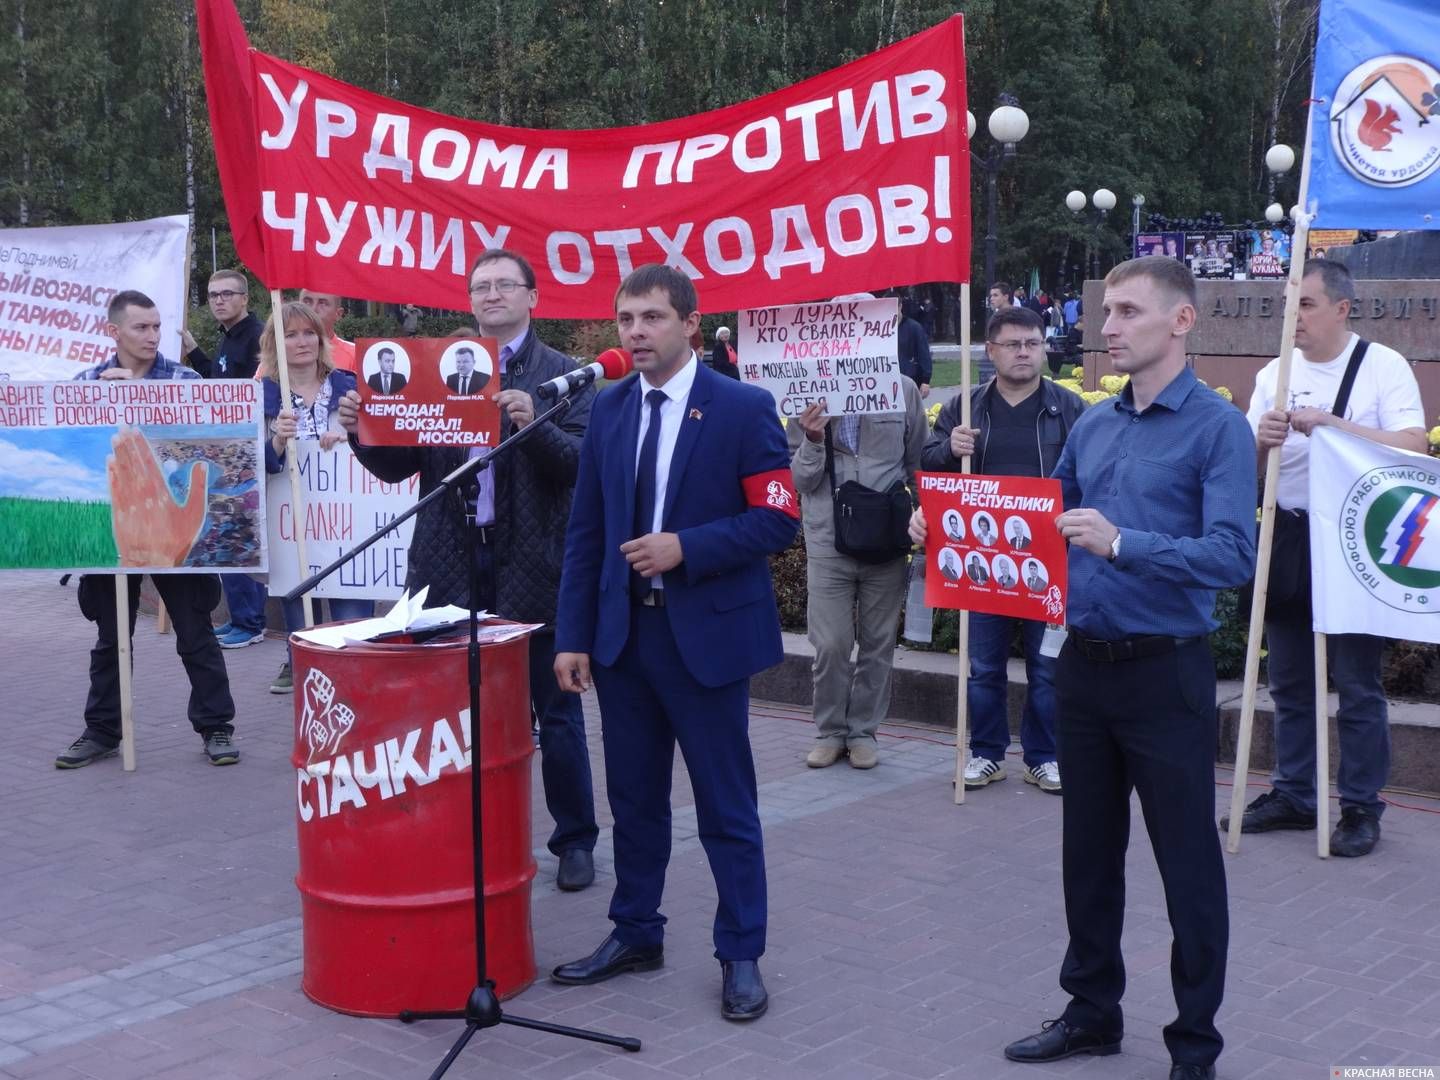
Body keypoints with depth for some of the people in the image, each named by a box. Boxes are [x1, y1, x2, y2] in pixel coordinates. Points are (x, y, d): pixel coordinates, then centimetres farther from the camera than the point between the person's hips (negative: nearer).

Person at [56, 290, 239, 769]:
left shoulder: (184, 379, 0)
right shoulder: (88, 382, 6)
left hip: (175, 524, -2)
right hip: (111, 524, 2)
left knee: (195, 632, 3)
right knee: (110, 636, 12)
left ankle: (216, 726, 12)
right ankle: (102, 730, 23)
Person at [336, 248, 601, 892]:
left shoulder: (562, 374, 0)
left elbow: (582, 463, -11)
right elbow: (398, 464, 6)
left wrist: (535, 423, -27)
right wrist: (361, 431, -13)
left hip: (530, 566, -3)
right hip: (452, 566, 3)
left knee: (556, 712, 7)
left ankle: (575, 841, 21)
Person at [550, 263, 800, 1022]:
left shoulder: (743, 407, -7)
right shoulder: (607, 409, 7)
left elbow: (777, 519, -9)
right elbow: (585, 531, 8)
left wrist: (686, 547, -20)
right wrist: (573, 635, 2)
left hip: (707, 633, -4)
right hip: (623, 632, 5)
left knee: (725, 807, 3)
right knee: (634, 797, 14)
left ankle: (741, 956, 15)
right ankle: (635, 934, 29)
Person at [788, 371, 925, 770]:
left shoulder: (902, 389, -2)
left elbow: (919, 466, 8)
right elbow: (799, 479, -1)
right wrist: (813, 441, -18)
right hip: (828, 541, -1)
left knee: (878, 643, 9)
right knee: (830, 645, 0)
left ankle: (863, 731, 22)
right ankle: (830, 732, 17)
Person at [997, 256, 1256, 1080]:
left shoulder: (1217, 427, -11)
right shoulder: (1092, 426, 10)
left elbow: (1233, 555, -21)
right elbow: (1050, 521, 18)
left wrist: (1123, 544, -30)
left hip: (1165, 672, -6)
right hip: (1085, 665, 6)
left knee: (1188, 863, 4)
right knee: (1088, 851, 16)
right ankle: (1093, 1011, 32)